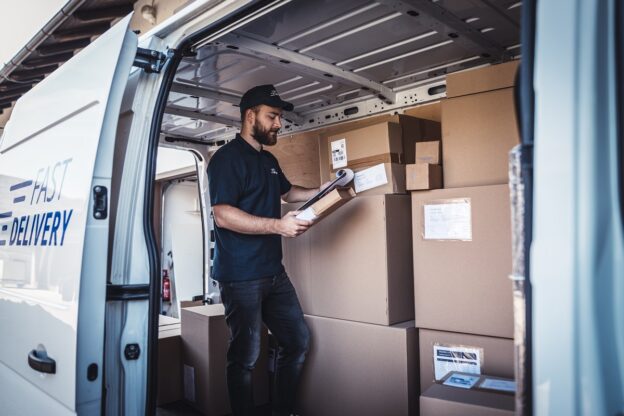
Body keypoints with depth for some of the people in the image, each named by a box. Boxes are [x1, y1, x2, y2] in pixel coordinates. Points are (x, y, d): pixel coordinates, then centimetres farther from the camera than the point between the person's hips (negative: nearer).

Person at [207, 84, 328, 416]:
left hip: (274, 272, 9)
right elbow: (223, 215, -21)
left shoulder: (269, 160, 17)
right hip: (241, 277, -9)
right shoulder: (227, 158, -10)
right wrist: (278, 225, -25)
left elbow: (286, 192, 34)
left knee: (298, 341, 14)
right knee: (245, 356, 3)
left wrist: (321, 192, 19)